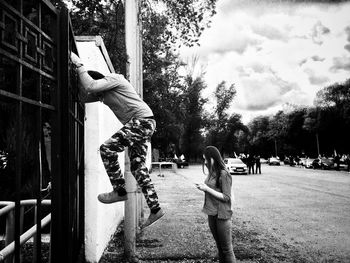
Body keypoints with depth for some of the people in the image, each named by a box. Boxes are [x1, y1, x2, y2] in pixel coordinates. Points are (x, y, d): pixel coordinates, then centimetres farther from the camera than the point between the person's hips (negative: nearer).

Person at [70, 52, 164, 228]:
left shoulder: (113, 78, -6)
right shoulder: (105, 93, 21)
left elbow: (90, 86, -21)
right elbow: (85, 97, 20)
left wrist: (79, 65, -9)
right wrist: (79, 74, 14)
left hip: (142, 121, -11)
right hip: (139, 124, 11)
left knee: (107, 149, -16)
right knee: (138, 168, 8)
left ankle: (120, 191, -7)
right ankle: (155, 209, 11)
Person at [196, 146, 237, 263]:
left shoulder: (223, 174, -16)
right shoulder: (211, 173, 6)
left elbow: (226, 197, -17)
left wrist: (207, 189, -19)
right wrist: (203, 187, -3)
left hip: (222, 215, -7)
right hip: (211, 214, 7)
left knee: (227, 249, 3)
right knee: (219, 247, 17)